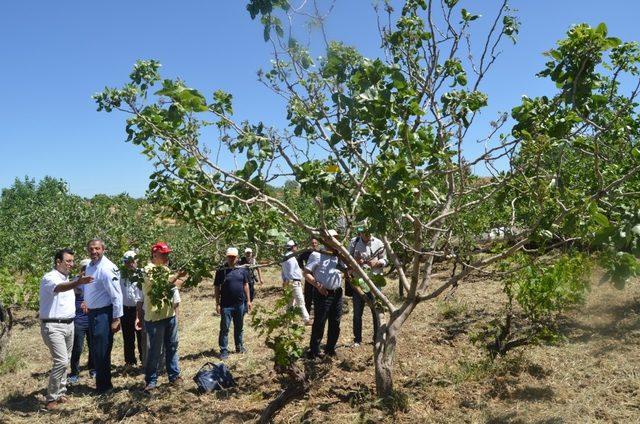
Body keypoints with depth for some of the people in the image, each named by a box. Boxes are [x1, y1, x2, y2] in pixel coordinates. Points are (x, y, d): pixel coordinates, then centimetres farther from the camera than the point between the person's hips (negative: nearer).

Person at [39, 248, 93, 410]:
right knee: (61, 361, -14)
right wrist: (78, 283, -53)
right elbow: (59, 288, -37)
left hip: (69, 324, 8)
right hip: (53, 326, -8)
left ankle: (60, 392, 24)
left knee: (64, 361, 13)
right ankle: (51, 397, -1)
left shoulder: (67, 279, 14)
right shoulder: (49, 278, -13)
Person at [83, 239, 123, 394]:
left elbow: (116, 295, -20)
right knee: (96, 351, 18)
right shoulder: (90, 266, 7)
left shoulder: (107, 268, -20)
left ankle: (104, 387, 16)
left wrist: (116, 319, -19)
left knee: (102, 352, 0)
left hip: (104, 314, -9)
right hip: (92, 313, 9)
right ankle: (100, 383, 33)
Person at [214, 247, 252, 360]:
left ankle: (239, 347, 30)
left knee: (239, 327, 16)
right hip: (226, 305, -3)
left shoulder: (242, 269, 4)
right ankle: (224, 350, 7)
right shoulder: (221, 270, -6)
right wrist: (217, 304, -8)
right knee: (224, 328, -1)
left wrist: (248, 300, 9)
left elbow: (245, 285, 11)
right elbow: (216, 288, -4)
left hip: (240, 304, 4)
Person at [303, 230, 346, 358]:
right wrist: (317, 285, -20)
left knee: (335, 324, 13)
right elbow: (306, 272, -9)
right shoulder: (317, 255, -8)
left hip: (337, 293, 6)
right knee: (319, 323, -3)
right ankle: (314, 352, 7)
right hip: (323, 294, -6)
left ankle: (330, 349, 27)